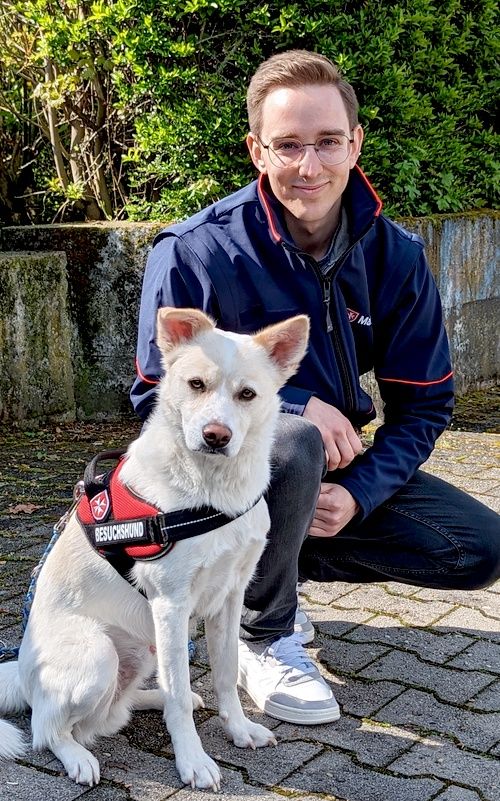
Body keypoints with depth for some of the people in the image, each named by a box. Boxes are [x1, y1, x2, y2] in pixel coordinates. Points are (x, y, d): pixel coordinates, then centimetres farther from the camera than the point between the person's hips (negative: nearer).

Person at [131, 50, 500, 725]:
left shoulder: (396, 256, -7)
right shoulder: (194, 251, -19)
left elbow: (425, 403, -3)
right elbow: (154, 397, -15)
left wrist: (360, 493, -20)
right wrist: (295, 407, -27)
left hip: (338, 466, 5)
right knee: (292, 442, -39)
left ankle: (277, 565, 9)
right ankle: (265, 637, -11)